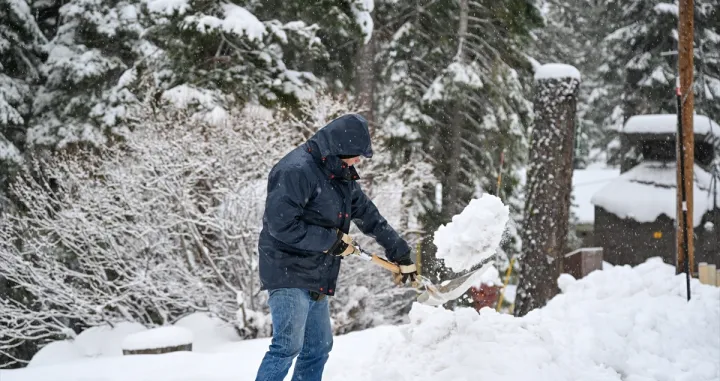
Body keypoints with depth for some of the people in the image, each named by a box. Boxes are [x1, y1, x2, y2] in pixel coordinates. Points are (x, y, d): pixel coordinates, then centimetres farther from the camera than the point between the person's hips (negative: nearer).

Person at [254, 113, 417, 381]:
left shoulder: (342, 176, 13)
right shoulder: (296, 170, -18)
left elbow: (368, 215, 22)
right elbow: (281, 224, -25)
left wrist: (400, 254, 23)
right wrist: (332, 241, -18)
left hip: (317, 279, 10)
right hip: (288, 274, -10)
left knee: (318, 348, 11)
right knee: (288, 346, -15)